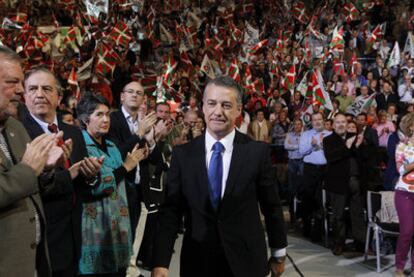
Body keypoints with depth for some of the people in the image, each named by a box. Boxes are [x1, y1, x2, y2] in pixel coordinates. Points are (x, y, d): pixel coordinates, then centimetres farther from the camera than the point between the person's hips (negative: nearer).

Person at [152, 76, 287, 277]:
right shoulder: (183, 154, -4)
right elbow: (171, 210, -5)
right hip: (197, 261, 1)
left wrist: (278, 253, 9)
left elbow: (271, 206, 1)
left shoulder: (257, 151, -7)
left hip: (246, 260, -1)